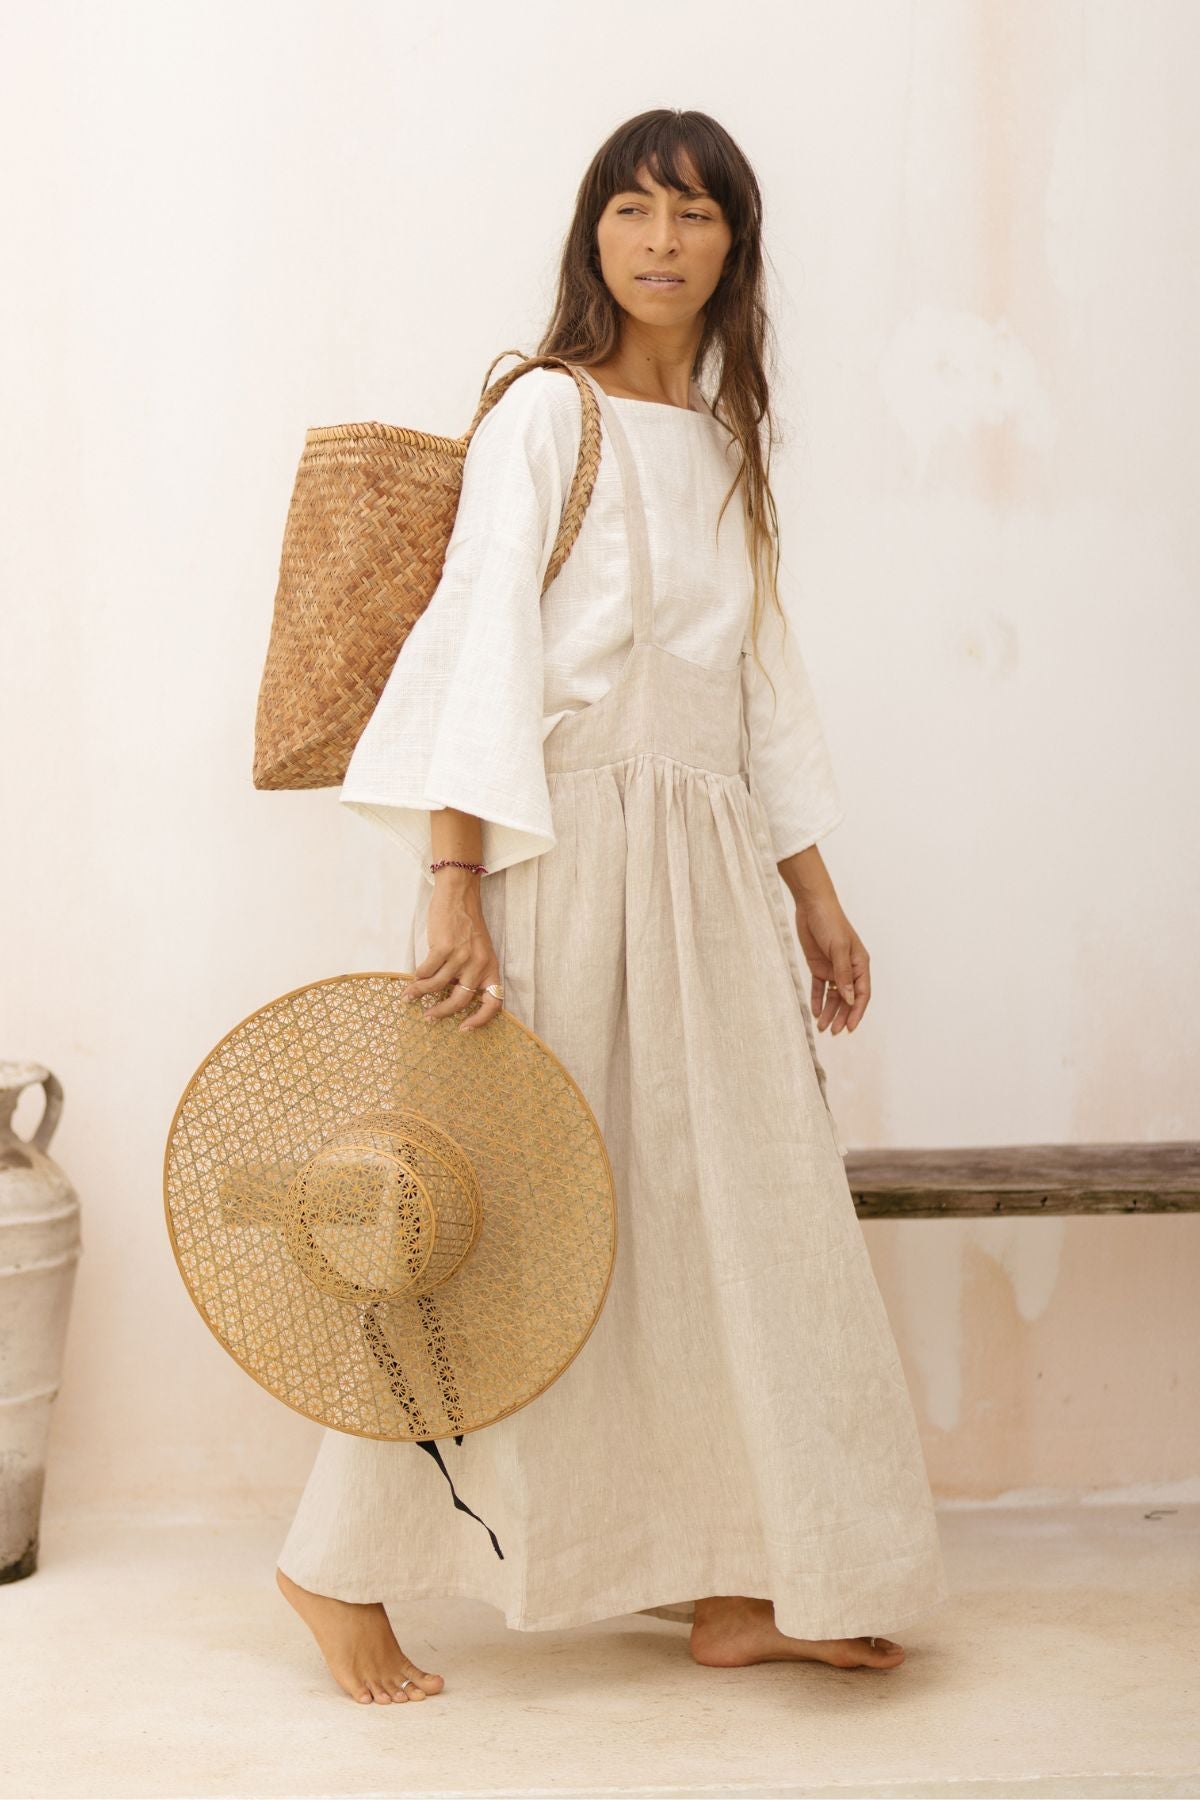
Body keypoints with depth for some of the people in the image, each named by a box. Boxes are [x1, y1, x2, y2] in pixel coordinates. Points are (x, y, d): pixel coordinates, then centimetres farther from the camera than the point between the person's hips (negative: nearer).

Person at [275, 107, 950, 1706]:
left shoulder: (727, 444, 17)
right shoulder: (546, 412, -3)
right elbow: (482, 643, -12)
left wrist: (813, 896, 15)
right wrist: (453, 887, -20)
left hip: (709, 859, 7)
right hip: (566, 844, -7)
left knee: (740, 1207, 6)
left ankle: (737, 1586, 17)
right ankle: (342, 1568, 13)